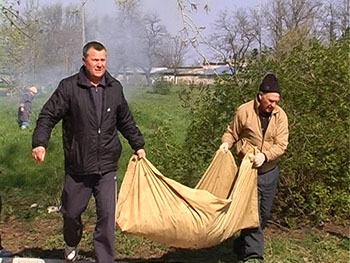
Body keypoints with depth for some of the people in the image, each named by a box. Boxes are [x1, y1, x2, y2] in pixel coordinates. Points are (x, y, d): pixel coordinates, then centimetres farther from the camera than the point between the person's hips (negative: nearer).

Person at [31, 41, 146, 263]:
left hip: (107, 168, 2)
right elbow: (48, 116, -8)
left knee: (107, 215, -2)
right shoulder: (69, 87, -6)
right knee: (71, 212, 15)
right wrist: (40, 142, -22)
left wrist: (138, 145, 19)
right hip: (77, 167, -1)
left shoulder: (115, 88, 6)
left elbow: (126, 122, 18)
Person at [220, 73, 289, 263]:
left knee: (264, 214, 15)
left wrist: (265, 155, -28)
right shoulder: (244, 111, -12)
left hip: (270, 172, 4)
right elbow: (231, 133, 1)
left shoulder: (280, 115, -6)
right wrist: (226, 143, -21)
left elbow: (281, 145, -11)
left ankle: (242, 246, 35)